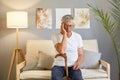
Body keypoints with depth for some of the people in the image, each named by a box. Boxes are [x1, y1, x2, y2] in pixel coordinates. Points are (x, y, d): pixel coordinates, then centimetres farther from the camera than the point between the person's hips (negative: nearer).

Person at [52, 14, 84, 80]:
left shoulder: (78, 37, 4)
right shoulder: (56, 36, -4)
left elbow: (81, 54, 9)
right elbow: (61, 51, -21)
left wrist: (79, 62, -14)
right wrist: (64, 34, -17)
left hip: (73, 66, 2)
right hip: (59, 65, -1)